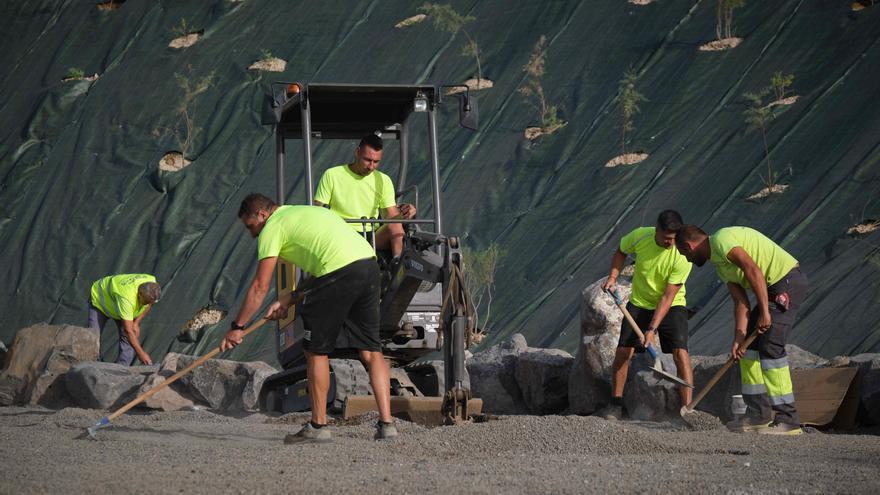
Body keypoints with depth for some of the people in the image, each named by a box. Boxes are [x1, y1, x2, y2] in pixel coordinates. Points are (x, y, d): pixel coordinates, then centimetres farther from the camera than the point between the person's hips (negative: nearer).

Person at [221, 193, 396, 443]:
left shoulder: (272, 227, 8)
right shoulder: (302, 212, 32)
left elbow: (260, 287, 4)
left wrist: (237, 327, 9)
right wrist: (289, 300, 26)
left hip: (340, 271, -8)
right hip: (369, 262, 8)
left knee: (316, 351, 6)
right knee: (371, 350, 9)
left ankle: (318, 425, 10)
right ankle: (386, 423, 2)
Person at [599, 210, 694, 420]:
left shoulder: (683, 255, -26)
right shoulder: (639, 236, -18)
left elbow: (668, 297, -25)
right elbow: (621, 252, 7)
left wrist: (653, 329, -28)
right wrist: (613, 277, -8)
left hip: (671, 307, -2)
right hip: (639, 303, 2)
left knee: (680, 352, -18)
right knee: (623, 352, -5)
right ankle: (615, 404, 12)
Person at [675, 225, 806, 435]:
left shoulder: (720, 240, -11)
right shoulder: (720, 264, 19)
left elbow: (753, 270, -22)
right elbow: (740, 302, 12)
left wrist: (764, 311, -24)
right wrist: (739, 337, 2)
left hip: (788, 280, -10)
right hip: (776, 287, 10)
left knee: (770, 347, -15)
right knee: (749, 347, 11)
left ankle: (788, 420, -14)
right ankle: (759, 414, 13)